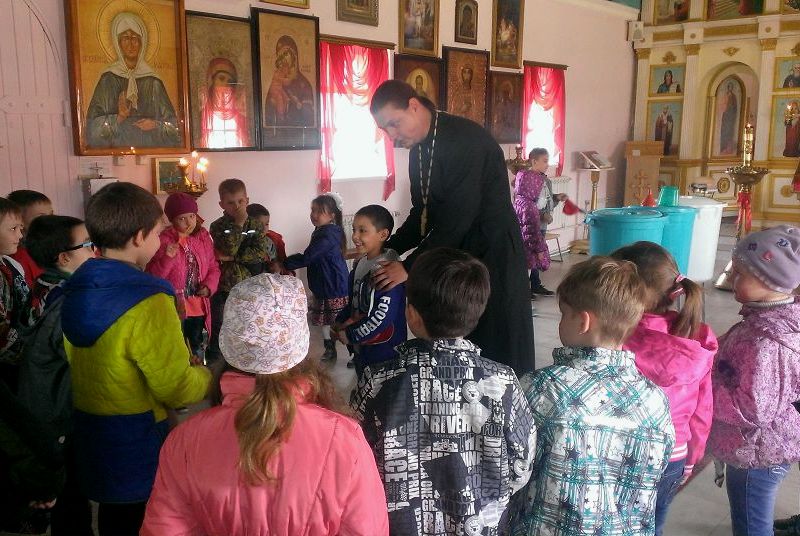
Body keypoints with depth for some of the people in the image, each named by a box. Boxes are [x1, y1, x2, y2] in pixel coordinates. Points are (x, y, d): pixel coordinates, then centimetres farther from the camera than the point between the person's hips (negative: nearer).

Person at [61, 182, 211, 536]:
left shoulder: (75, 290, -1)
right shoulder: (148, 301, -25)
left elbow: (88, 363, 9)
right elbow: (178, 389, -21)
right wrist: (211, 377, -2)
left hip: (88, 434, 7)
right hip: (138, 444, -7)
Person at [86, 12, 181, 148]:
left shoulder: (153, 82, 8)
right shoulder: (109, 79, 6)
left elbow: (172, 124, 11)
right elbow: (94, 126, 0)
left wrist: (156, 125, -7)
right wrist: (118, 118, -14)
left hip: (150, 145, 2)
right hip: (118, 145, -2)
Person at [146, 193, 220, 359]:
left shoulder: (203, 236, 2)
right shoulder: (164, 240, -12)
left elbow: (213, 266, 9)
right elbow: (153, 277, -13)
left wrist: (209, 286, -8)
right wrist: (167, 258, -28)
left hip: (199, 307, 5)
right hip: (175, 308, -5)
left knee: (196, 349, 21)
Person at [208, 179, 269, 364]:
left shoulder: (256, 225, 3)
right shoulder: (217, 227, -3)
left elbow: (260, 253, -10)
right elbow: (229, 249, -19)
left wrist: (232, 257, -15)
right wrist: (239, 224, -19)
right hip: (224, 287, -2)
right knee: (218, 334, 7)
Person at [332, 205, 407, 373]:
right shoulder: (359, 264, 4)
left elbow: (384, 315, -25)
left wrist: (350, 335, -16)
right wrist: (340, 322, 0)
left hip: (384, 351, -8)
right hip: (361, 346, 8)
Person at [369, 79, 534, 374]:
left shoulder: (467, 138, -20)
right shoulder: (419, 149, 6)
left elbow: (457, 217, -24)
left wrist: (409, 266, -19)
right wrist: (388, 249, 1)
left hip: (491, 253, -8)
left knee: (496, 348, 0)